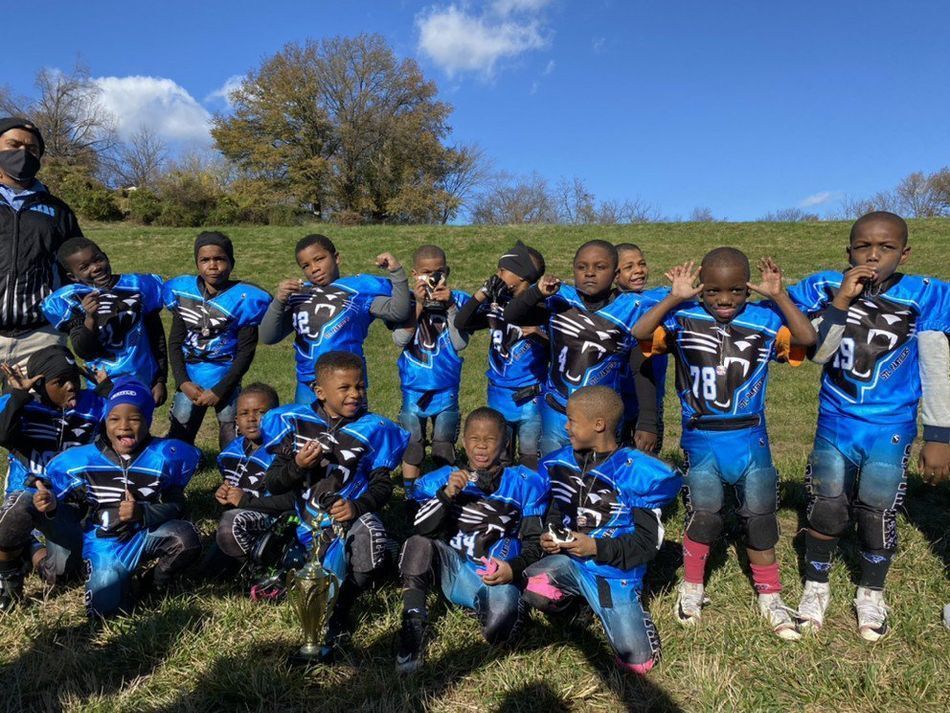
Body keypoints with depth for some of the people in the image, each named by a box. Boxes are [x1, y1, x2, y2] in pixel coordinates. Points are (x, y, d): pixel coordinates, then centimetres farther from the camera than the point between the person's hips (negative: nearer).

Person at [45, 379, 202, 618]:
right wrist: (49, 505, -21)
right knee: (104, 607, -18)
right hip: (106, 542, 0)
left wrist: (142, 512, -25)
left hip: (149, 532, 0)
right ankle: (121, 578, 20)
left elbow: (176, 506, -8)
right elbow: (61, 508, 2)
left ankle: (156, 582, 3)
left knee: (186, 540, -30)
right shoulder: (83, 459, -6)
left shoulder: (164, 456, -9)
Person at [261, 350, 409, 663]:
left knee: (371, 538, -33)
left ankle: (336, 617, -12)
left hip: (351, 517, -2)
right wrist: (297, 467, -17)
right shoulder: (295, 423, 3)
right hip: (306, 520, 3)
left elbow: (382, 485, 1)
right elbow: (272, 485, 3)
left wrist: (358, 506, -19)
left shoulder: (372, 429, 1)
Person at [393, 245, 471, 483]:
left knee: (445, 449, 11)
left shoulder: (458, 300, -5)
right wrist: (418, 304, -22)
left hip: (447, 389, 0)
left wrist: (450, 307, -21)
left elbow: (460, 343, -13)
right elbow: (400, 339, -17)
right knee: (411, 446, 13)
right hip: (414, 388, 1)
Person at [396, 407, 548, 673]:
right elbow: (422, 530, 0)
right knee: (419, 545, -28)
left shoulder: (523, 484, 9)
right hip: (455, 570, 2)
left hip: (498, 577, -1)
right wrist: (447, 494, -14)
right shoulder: (445, 478, 12)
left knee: (498, 628, -31)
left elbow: (534, 541, 7)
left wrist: (514, 568, -12)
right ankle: (413, 625, -17)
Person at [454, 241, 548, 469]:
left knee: (531, 461, 7)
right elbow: (461, 324, -4)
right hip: (498, 398, 4)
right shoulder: (496, 305, 2)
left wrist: (541, 335, -29)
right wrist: (481, 293, -12)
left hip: (530, 400, -4)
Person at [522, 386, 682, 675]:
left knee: (638, 662, -9)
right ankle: (572, 596, 8)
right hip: (567, 558, 4)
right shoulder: (559, 463, 2)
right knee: (537, 591, -29)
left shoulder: (638, 473, -13)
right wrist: (548, 537, -5)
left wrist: (596, 548, -20)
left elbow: (648, 541, -10)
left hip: (614, 571, -3)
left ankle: (634, 612, 24)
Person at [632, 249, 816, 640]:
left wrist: (778, 296, -21)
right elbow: (639, 333, -18)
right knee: (704, 513, 0)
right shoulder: (684, 319, -6)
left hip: (750, 436, 1)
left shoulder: (765, 319, -4)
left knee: (760, 515, 8)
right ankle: (691, 589, 24)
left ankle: (769, 596, 27)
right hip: (701, 437, -1)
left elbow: (807, 338, -17)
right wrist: (673, 298, -23)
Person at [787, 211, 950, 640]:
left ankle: (871, 595, 32)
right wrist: (840, 302, -23)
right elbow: (816, 352, -12)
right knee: (826, 510, 5)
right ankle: (816, 586, 29)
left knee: (877, 514, 6)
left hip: (890, 430, -1)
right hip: (836, 423, 1)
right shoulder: (827, 289, -7)